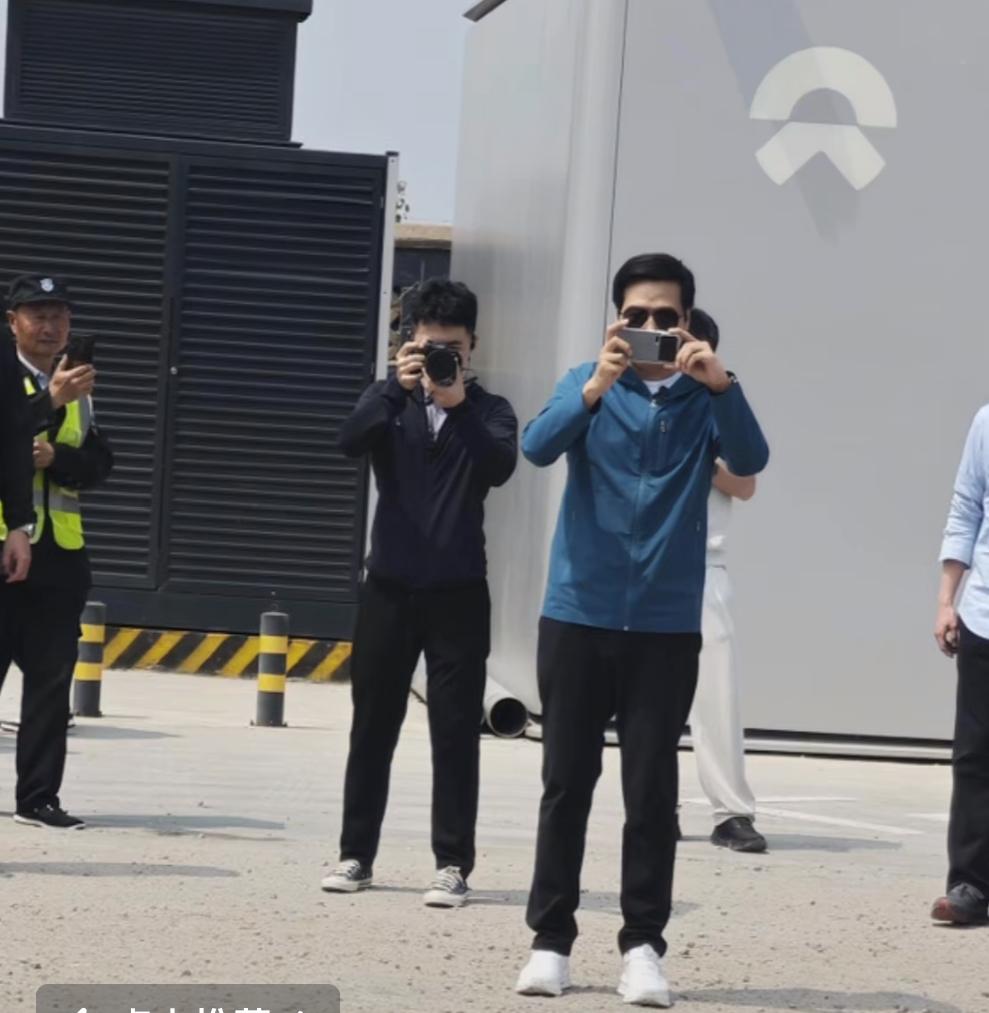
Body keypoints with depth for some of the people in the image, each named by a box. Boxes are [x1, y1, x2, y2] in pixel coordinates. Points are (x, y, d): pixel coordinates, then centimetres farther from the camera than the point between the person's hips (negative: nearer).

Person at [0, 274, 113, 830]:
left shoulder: (77, 386, 15)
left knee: (52, 680, 3)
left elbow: (98, 464, 6)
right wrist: (51, 402, -28)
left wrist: (54, 460, -12)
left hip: (59, 553, 5)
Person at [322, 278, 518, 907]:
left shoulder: (488, 411, 3)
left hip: (458, 592, -1)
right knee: (373, 724, 6)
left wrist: (458, 403, -25)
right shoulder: (392, 402, 6)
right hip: (391, 586, 1)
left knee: (456, 730, -2)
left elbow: (501, 468, -15)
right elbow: (351, 441, -14)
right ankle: (356, 854, 13)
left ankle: (453, 864, 0)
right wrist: (397, 386, -27)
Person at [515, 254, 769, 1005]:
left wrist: (721, 385, -30)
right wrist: (595, 387, -32)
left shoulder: (703, 399, 4)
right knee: (567, 782, 4)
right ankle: (551, 939, 10)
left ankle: (643, 945, 5)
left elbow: (751, 460, -13)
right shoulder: (588, 385, 4)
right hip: (578, 616, 0)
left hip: (666, 626, 0)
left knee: (652, 791, -1)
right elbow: (538, 447, -14)